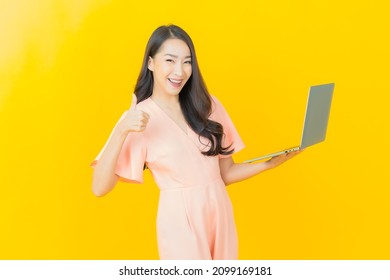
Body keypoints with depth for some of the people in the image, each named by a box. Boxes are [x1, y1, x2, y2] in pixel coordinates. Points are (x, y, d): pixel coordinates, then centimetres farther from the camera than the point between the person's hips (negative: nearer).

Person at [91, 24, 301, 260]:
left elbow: (226, 173, 6)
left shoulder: (207, 105, 3)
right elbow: (100, 188, -15)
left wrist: (270, 163, -7)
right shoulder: (138, 117, -9)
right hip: (180, 220, -4)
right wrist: (121, 130, -27)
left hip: (221, 214, 5)